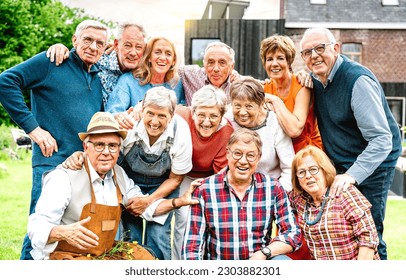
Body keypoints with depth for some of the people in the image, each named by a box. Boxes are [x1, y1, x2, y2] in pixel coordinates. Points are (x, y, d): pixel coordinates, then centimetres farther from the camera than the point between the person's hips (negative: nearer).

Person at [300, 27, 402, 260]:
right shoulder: (315, 79, 3)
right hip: (340, 166, 7)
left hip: (372, 165, -7)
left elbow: (382, 140, -27)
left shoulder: (358, 80, -23)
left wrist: (352, 176, -35)